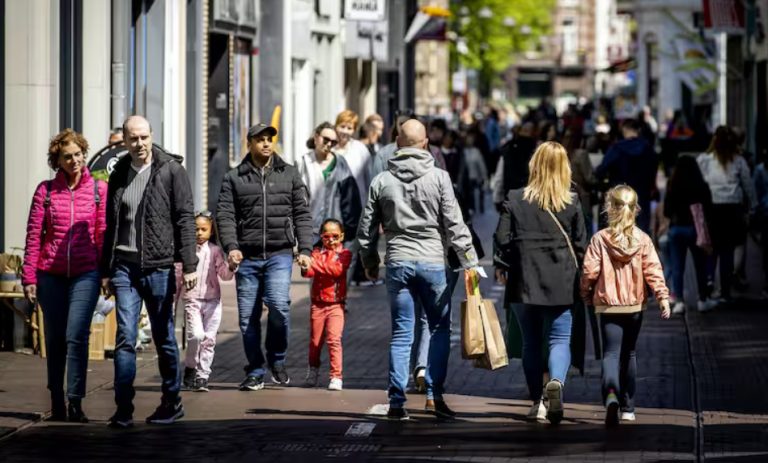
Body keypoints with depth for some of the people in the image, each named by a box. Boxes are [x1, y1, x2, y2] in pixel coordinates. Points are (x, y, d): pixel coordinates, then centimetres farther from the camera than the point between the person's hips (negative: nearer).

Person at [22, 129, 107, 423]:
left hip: (85, 274, -2)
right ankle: (57, 404, 17)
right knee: (54, 339, 8)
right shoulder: (45, 191, 3)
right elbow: (33, 236, 4)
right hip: (50, 274, 2)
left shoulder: (99, 189, 3)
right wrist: (29, 276, 0)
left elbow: (104, 233, 4)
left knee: (76, 336, -13)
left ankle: (75, 403, -10)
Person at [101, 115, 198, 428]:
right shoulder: (119, 175, 11)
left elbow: (185, 219, -6)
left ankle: (172, 403, 19)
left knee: (164, 338, 6)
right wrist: (105, 271, 18)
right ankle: (123, 408, -6)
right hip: (124, 266, 3)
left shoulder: (171, 170, -3)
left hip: (158, 266, -3)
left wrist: (189, 265, -13)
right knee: (125, 337, -6)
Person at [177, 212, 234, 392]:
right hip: (191, 299, -2)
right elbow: (177, 276, 7)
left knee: (209, 339, 1)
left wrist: (231, 267, -22)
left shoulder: (215, 251, 5)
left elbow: (225, 275, -1)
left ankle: (202, 376, 10)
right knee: (196, 335, -19)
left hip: (212, 300, 2)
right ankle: (190, 369, 1)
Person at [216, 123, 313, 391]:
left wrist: (305, 250, -1)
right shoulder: (234, 178, 8)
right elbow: (225, 215, 1)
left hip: (279, 254, -1)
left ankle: (277, 359, 2)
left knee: (279, 304, -21)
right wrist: (231, 246, -14)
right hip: (247, 257, 1)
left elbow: (302, 214, 9)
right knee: (248, 317, 2)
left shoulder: (289, 174, 10)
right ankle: (255, 373, 15)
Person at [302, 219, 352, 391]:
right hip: (317, 304, 3)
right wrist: (306, 266, -31)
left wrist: (316, 264, -18)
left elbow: (337, 269, -18)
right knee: (315, 341, 11)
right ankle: (313, 371, 33)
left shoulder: (344, 254, 0)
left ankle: (336, 377, -9)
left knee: (334, 339, -12)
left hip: (336, 304, -3)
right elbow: (309, 272, -9)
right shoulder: (317, 252, 5)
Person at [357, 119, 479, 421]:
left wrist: (369, 263, 22)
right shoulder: (438, 178, -4)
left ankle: (397, 401, 2)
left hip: (397, 263, 2)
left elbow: (366, 228, 9)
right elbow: (454, 225, -6)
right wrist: (470, 262, -2)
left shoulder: (381, 181, 5)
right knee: (440, 328, 10)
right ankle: (434, 394, 2)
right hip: (432, 261, -2)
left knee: (401, 334, 6)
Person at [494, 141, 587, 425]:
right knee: (560, 339, 3)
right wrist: (576, 273, 17)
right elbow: (580, 243, 2)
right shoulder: (572, 202, -2)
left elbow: (502, 238, -3)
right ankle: (556, 381, -26)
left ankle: (537, 401, 14)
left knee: (531, 341, 12)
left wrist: (501, 266, 13)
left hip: (523, 281, 0)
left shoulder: (515, 200, -3)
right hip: (560, 284, 0)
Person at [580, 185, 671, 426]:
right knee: (628, 354, 18)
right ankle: (627, 407, 25)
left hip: (608, 305, -3)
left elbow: (589, 271, -6)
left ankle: (611, 394, -35)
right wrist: (663, 296, -5)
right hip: (635, 306, 3)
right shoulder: (643, 239, -1)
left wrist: (586, 295, 10)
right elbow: (653, 270, -7)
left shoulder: (600, 239, -7)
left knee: (611, 353, -6)